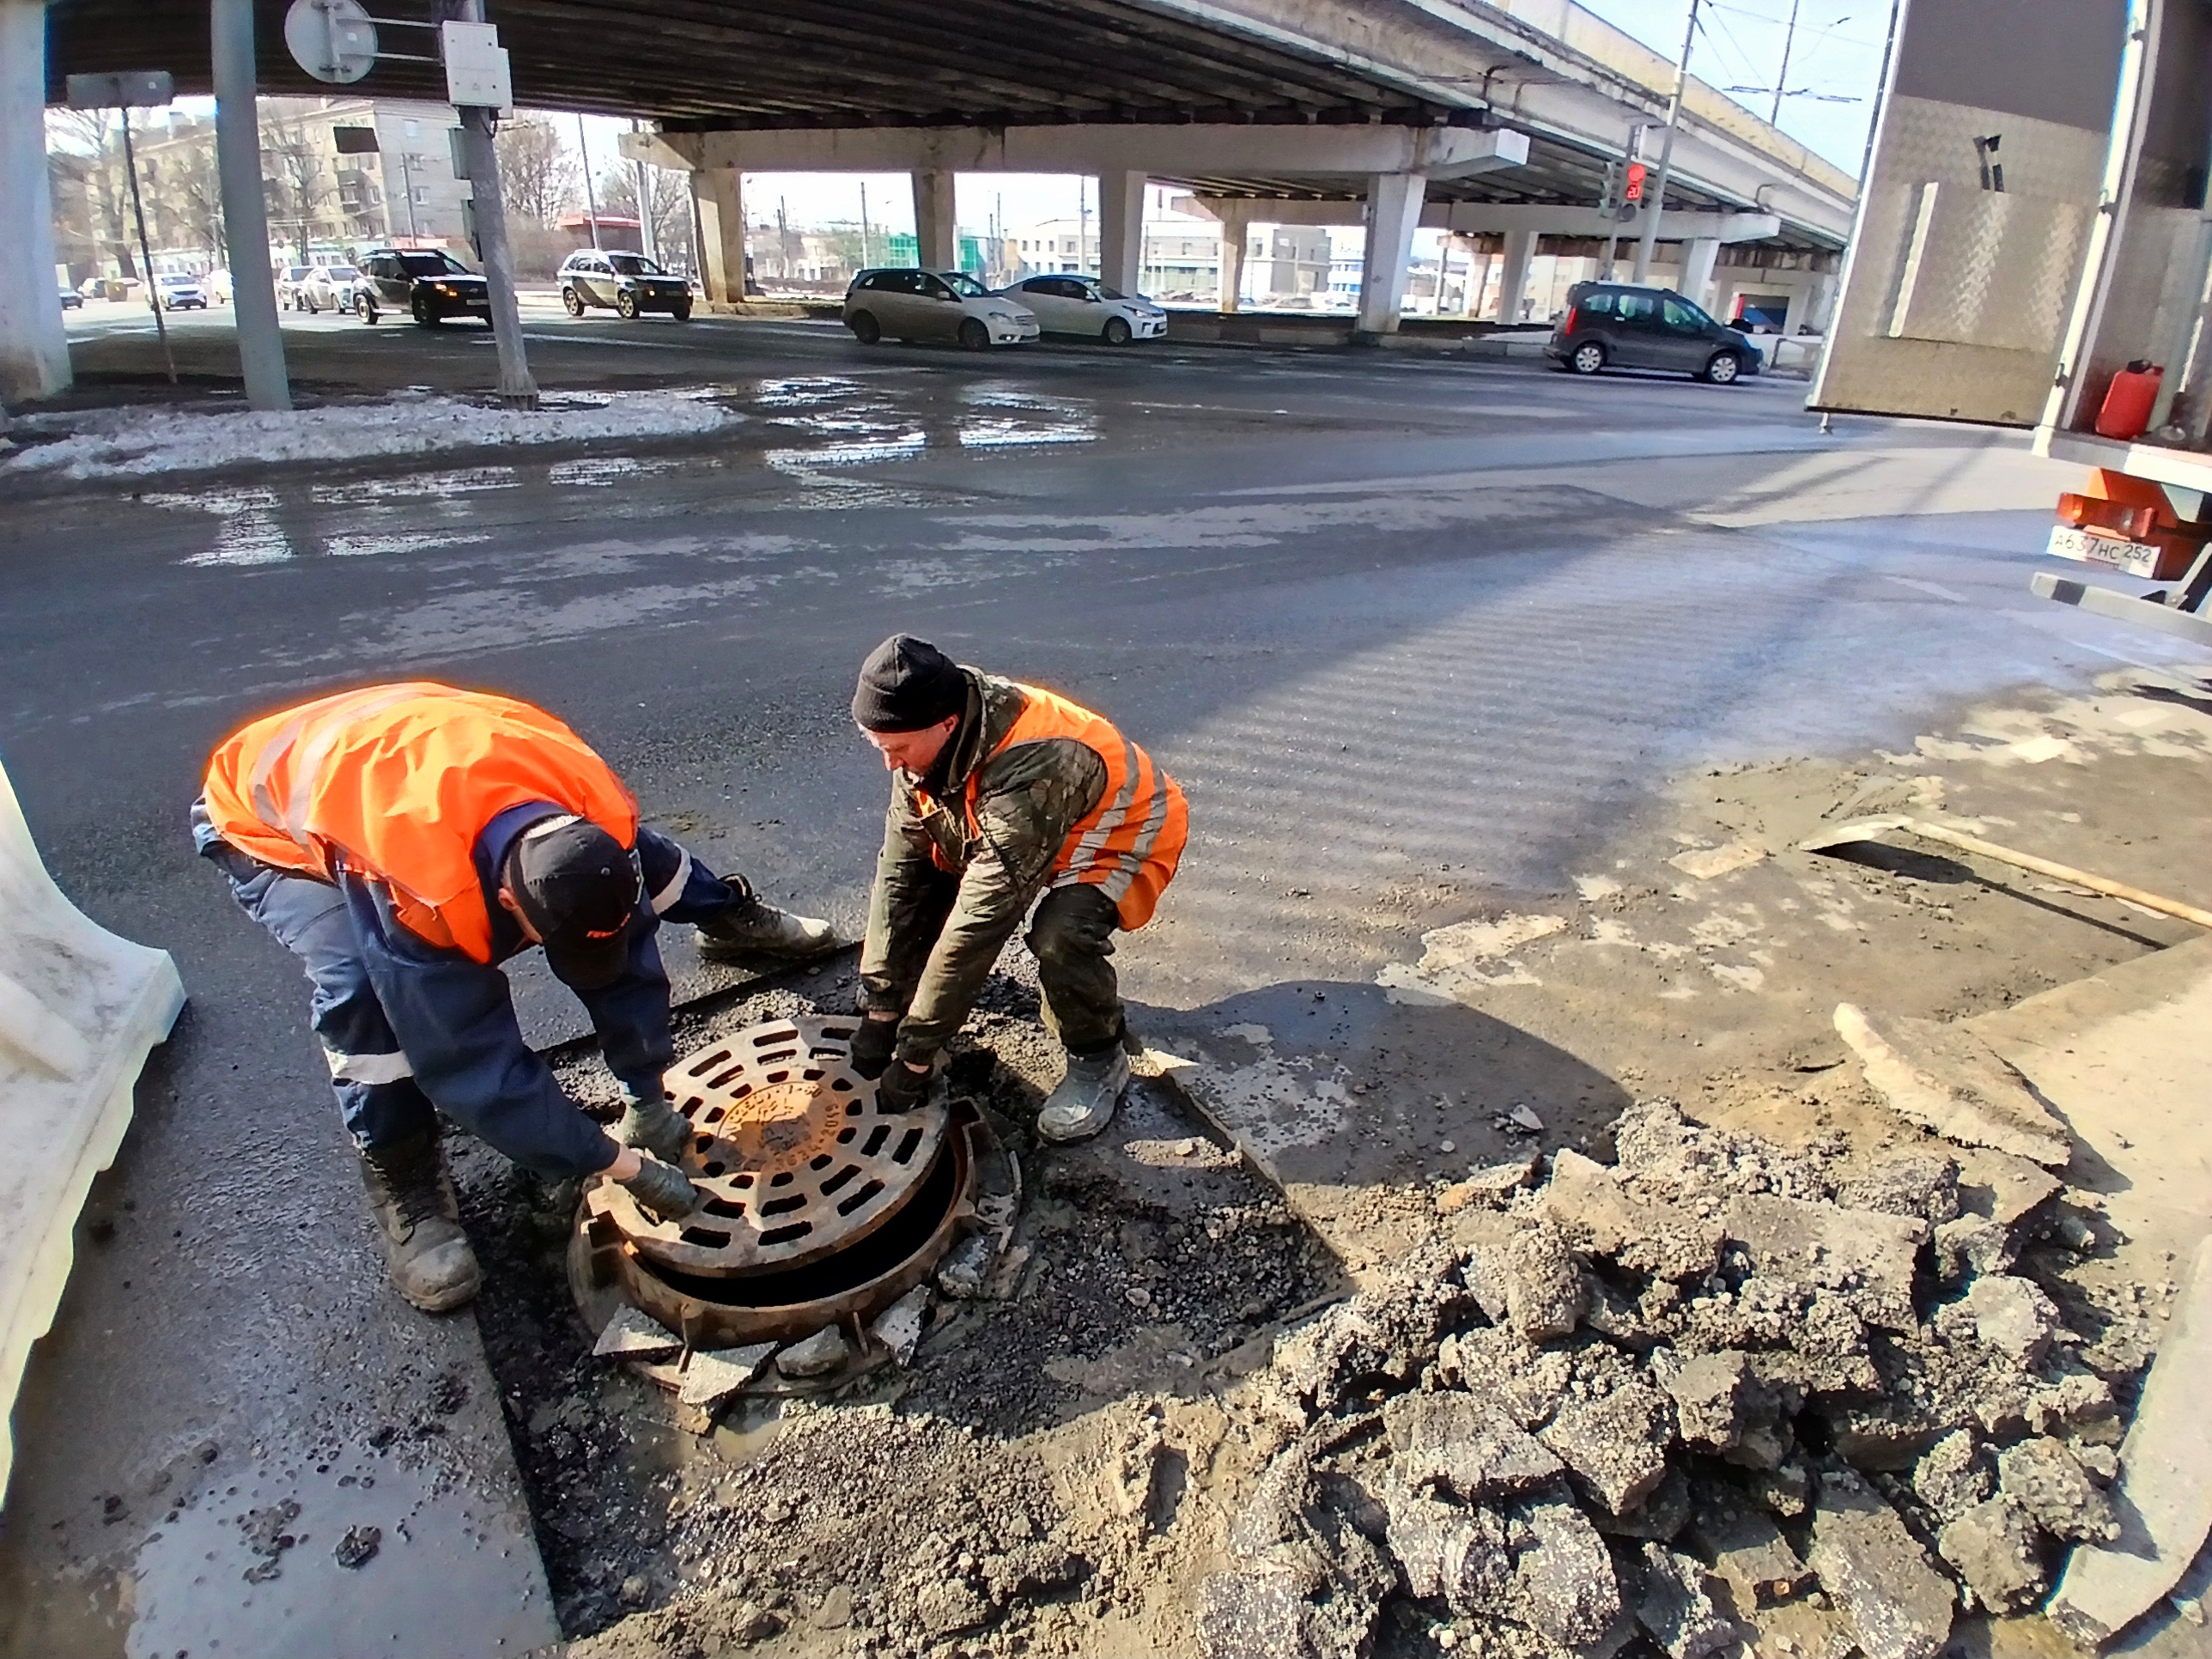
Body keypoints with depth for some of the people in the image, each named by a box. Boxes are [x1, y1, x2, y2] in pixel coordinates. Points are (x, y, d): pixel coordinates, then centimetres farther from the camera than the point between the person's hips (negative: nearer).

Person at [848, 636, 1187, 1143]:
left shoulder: (1031, 768, -40)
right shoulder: (925, 741, -18)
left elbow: (980, 920, -38)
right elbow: (901, 873, -15)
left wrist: (915, 1053, -30)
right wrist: (880, 1011, -15)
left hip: (1121, 834, -7)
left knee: (1059, 935, -34)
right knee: (917, 875, -11)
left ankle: (1099, 1059, -7)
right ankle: (921, 1002, 12)